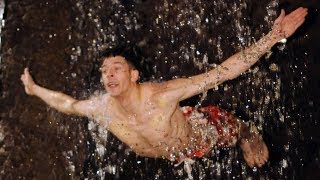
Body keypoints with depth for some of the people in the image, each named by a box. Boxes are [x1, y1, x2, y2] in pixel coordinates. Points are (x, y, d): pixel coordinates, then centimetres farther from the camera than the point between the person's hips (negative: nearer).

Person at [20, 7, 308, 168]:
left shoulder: (162, 95, -42)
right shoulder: (101, 108, -28)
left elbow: (221, 73, -44)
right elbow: (69, 104, -4)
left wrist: (273, 37, -50)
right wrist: (34, 89, 4)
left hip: (205, 132, -4)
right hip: (172, 157, 4)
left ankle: (245, 133, 48)